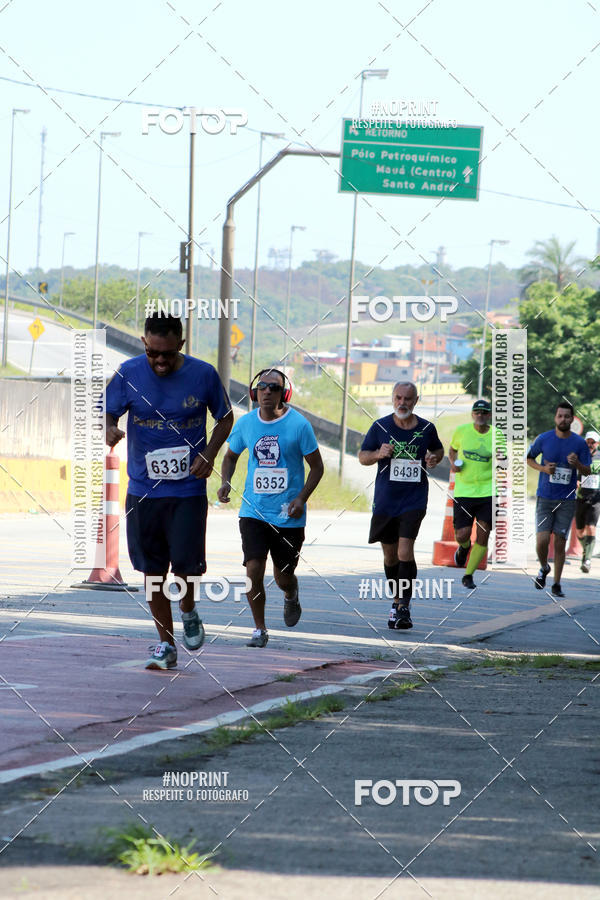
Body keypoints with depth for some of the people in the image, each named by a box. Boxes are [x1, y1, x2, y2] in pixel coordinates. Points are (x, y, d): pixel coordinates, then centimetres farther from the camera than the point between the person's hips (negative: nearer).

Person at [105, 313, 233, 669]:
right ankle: (166, 643, 17)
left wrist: (209, 454, -7)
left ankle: (188, 608, 23)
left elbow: (225, 418, 9)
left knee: (186, 562, -11)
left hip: (189, 488, -1)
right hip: (143, 488, 1)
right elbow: (108, 412, 1)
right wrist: (109, 430, -23)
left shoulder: (203, 375, -5)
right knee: (152, 569, 3)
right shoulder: (128, 373, -5)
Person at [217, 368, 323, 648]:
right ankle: (259, 629, 3)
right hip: (253, 511, 2)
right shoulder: (245, 423, 2)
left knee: (283, 577, 7)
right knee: (253, 569, -13)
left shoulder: (299, 425, -7)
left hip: (289, 516, -2)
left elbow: (316, 467, -1)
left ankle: (291, 596, 44)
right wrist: (225, 483, -1)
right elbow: (231, 456, 18)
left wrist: (301, 498, -14)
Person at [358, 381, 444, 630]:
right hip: (385, 500, 2)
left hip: (414, 499, -2)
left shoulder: (427, 428, 3)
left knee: (405, 552, -16)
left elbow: (438, 449, 22)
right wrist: (378, 454, -14)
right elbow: (362, 456, 7)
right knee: (390, 555, 9)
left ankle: (404, 608, -14)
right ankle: (397, 600, 28)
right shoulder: (380, 427, 1)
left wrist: (434, 459, -1)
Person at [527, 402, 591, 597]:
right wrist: (543, 468, -9)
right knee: (542, 539, -11)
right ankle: (543, 568, 20)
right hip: (545, 498, -1)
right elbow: (529, 459, 11)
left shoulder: (580, 443, -2)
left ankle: (557, 584, 13)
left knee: (560, 542, 1)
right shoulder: (544, 439, -3)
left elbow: (587, 472, 5)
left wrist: (577, 464, -17)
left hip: (567, 500, 1)